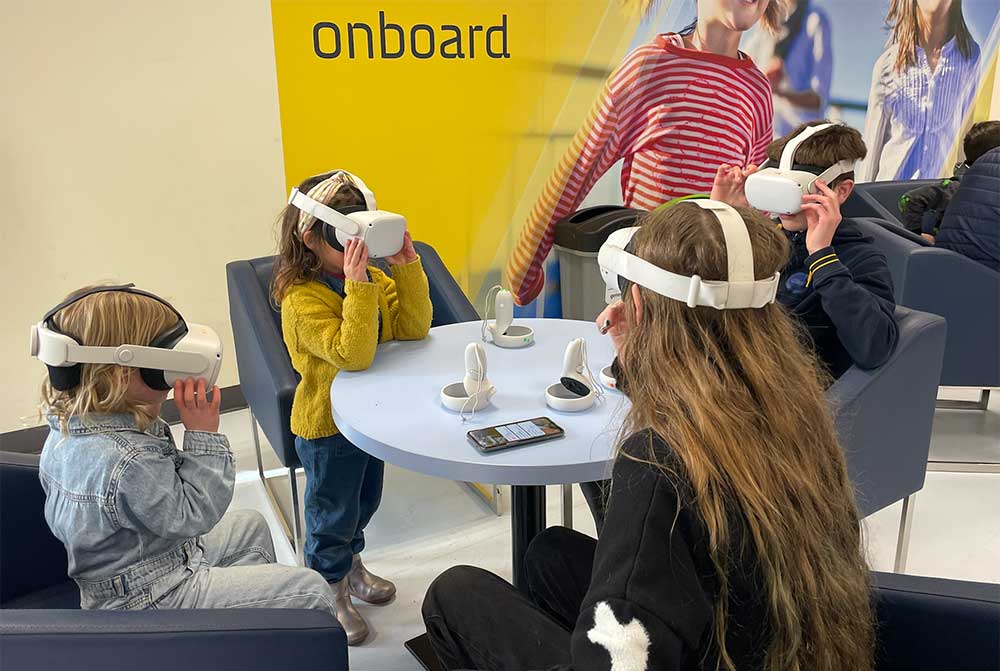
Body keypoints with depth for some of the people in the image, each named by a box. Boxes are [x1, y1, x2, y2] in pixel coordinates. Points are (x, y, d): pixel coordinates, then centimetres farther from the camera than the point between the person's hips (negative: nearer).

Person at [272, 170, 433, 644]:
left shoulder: (373, 279, -3)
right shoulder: (301, 300, -26)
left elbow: (413, 328, -10)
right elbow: (352, 354, -38)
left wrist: (407, 267, -20)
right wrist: (358, 283, -43)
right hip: (326, 426, -7)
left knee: (364, 501, 26)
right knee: (331, 512, 12)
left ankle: (350, 565, 52)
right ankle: (331, 593, 35)